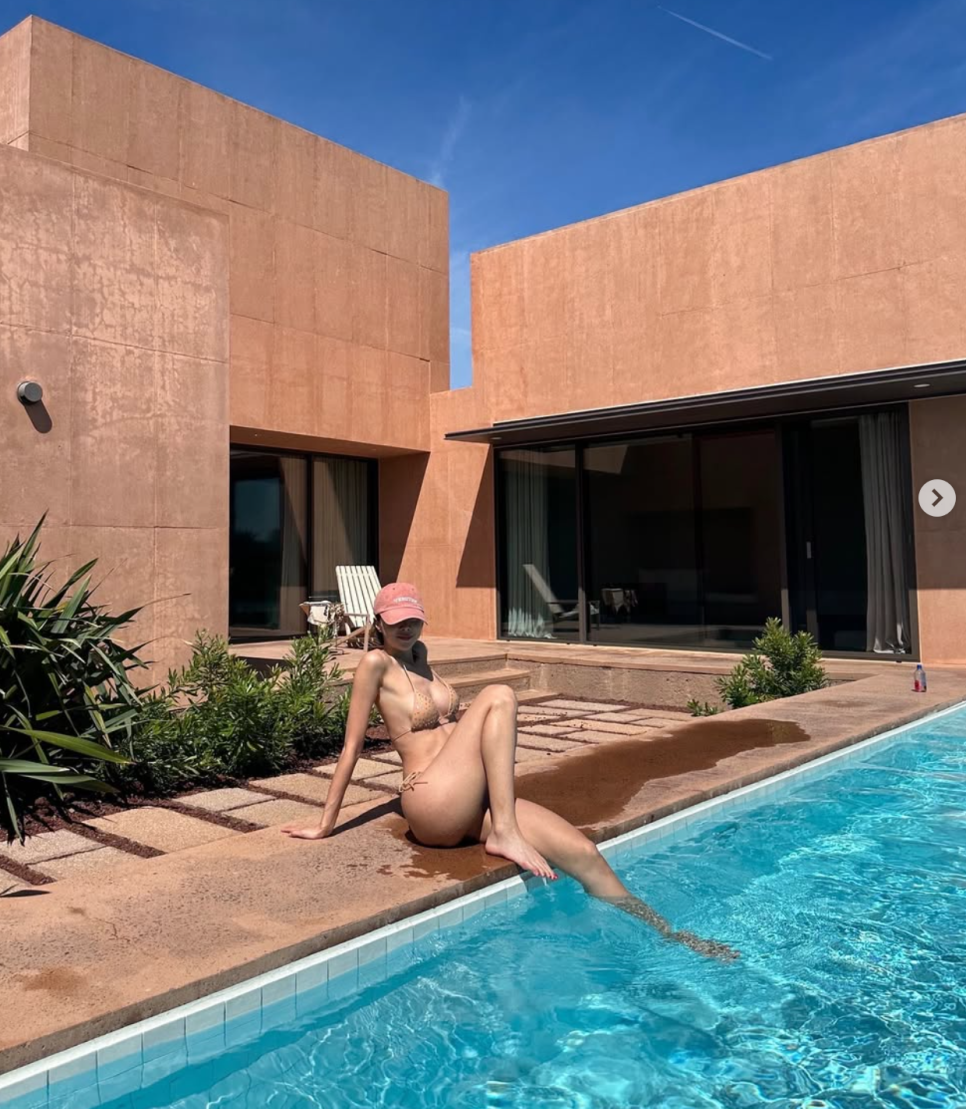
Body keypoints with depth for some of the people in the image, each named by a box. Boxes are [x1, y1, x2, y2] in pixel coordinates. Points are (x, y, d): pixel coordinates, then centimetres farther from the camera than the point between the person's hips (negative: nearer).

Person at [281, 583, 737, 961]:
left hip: (471, 804, 7)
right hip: (434, 807, -7)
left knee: (583, 853, -9)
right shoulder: (377, 663, -4)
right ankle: (505, 835, -22)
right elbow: (353, 745, -4)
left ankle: (666, 933, 3)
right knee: (499, 698, -21)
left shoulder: (418, 654, 18)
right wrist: (326, 824, -1)